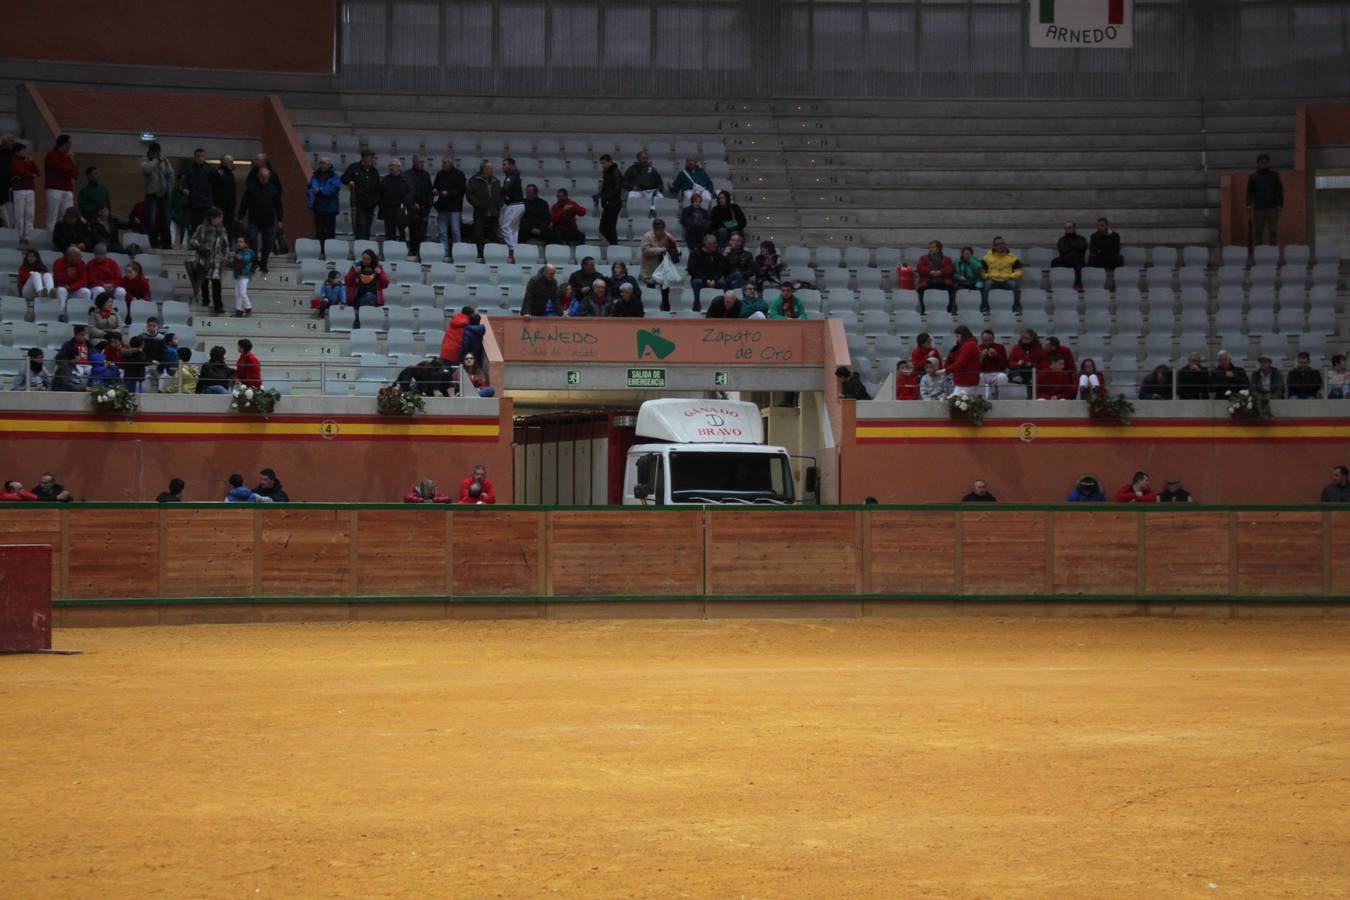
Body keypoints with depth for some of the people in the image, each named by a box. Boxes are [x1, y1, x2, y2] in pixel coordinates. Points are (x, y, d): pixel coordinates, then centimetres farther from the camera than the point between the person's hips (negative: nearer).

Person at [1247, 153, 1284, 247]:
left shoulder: (1274, 175, 10)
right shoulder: (1253, 176, 10)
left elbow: (1280, 190, 9)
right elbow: (1249, 192, 8)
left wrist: (1280, 204, -2)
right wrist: (1249, 205, -6)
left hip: (1272, 207, 0)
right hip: (1258, 208, 0)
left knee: (1274, 231, -1)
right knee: (1258, 232, 1)